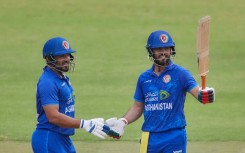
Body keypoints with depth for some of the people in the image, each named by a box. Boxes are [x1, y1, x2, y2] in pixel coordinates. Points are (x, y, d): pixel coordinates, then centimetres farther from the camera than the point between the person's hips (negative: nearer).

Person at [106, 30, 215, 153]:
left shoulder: (180, 74, -4)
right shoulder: (144, 78, 11)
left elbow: (196, 91, -19)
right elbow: (138, 107, 19)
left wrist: (205, 95, -43)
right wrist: (123, 122, 3)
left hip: (174, 136, -5)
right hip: (149, 137, 5)